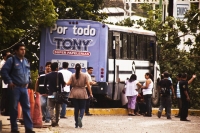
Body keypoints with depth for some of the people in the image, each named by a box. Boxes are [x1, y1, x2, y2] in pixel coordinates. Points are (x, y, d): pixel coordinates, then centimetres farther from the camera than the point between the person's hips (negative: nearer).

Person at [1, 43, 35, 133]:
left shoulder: (25, 61, 12)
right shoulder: (11, 60, -8)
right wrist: (9, 82, -13)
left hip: (24, 88, 6)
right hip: (15, 88, -6)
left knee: (26, 107, 3)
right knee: (14, 108, 1)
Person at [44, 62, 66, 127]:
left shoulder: (47, 75, 1)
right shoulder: (60, 75, -7)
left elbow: (45, 85, 5)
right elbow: (63, 84, -12)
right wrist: (63, 84, 10)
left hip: (50, 94, 0)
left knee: (51, 108, 1)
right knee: (58, 109, 12)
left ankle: (53, 121, -18)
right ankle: (56, 122, 13)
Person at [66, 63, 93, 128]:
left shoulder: (73, 76, -3)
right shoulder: (85, 75, -2)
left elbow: (68, 83, -6)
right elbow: (88, 85, -4)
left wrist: (66, 83, 17)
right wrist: (90, 93, 3)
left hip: (74, 94, 1)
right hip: (82, 94, -1)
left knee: (76, 108, 7)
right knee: (82, 108, 6)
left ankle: (76, 123, 8)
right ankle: (80, 117, -24)